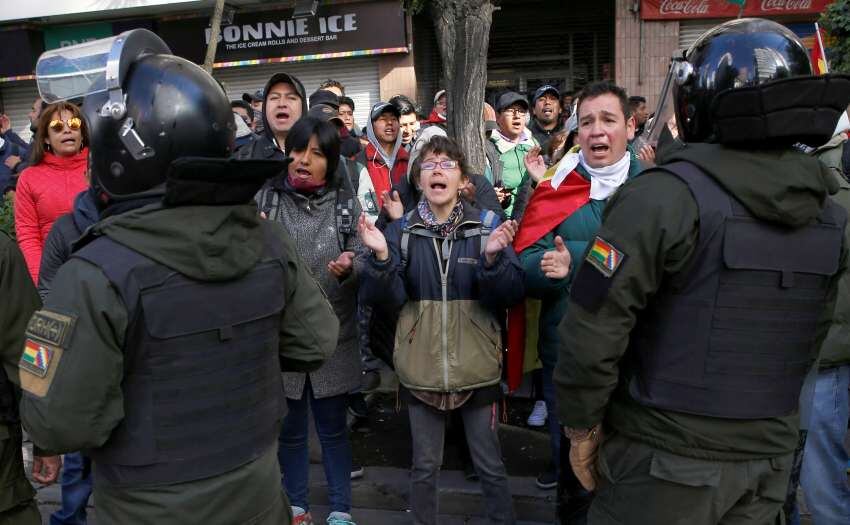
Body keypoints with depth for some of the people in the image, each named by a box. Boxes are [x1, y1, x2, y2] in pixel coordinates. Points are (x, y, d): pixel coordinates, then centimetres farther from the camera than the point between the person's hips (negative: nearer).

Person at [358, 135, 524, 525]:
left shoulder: (488, 226, -4)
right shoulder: (401, 230, 0)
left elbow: (510, 297, -10)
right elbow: (387, 302, -7)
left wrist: (493, 259, -27)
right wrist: (381, 257, -23)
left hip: (477, 368, -1)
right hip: (421, 369, 1)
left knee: (490, 466, 14)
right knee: (425, 466, 16)